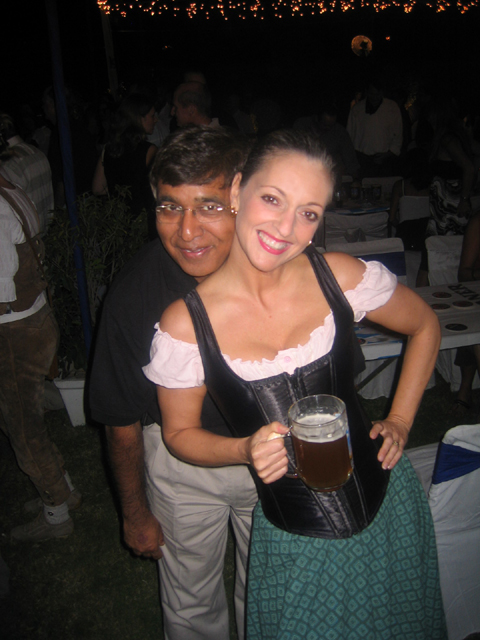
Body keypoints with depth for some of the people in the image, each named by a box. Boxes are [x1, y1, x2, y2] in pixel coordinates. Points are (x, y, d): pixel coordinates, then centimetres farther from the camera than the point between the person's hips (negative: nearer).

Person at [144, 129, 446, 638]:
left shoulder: (342, 277, -15)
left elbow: (424, 326, 4)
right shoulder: (184, 324, -19)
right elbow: (179, 433, -4)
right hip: (292, 538, -2)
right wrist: (245, 450, -23)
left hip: (388, 504, 3)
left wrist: (399, 421, -2)